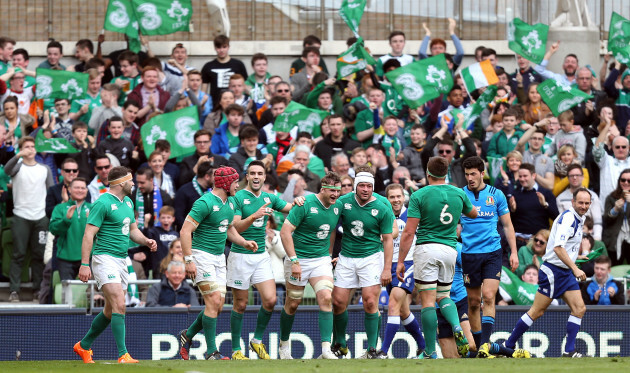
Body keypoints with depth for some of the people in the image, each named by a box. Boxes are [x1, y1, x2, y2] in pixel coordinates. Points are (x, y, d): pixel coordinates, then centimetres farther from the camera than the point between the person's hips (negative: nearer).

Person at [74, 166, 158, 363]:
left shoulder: (127, 202, 14)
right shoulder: (102, 203, -13)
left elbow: (133, 230, 24)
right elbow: (89, 234, -16)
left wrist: (146, 241, 2)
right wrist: (85, 264, -22)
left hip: (121, 259, 9)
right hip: (105, 258, -9)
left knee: (111, 311, 14)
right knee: (119, 305, -19)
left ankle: (84, 346, 30)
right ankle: (123, 355, -21)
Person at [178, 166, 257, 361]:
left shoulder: (229, 204, 11)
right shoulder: (205, 203, -16)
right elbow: (185, 231, -18)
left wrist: (244, 243, 9)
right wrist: (188, 260, -23)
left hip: (219, 257, 9)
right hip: (202, 255, -9)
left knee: (218, 305, 6)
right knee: (213, 301, -13)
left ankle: (188, 335, 26)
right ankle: (211, 352, -8)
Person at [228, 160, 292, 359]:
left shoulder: (269, 198, 9)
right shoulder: (238, 198, -8)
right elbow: (235, 227, -16)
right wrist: (254, 216, -31)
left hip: (261, 256, 5)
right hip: (240, 255, -5)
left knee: (270, 300, -7)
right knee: (240, 305, 0)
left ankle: (257, 340, 13)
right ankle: (236, 350, 10)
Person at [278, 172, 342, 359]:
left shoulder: (337, 206, 2)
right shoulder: (305, 204, -16)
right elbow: (285, 232, -17)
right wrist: (294, 261, -21)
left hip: (321, 260, 4)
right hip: (299, 259, -4)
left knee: (326, 298, -15)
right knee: (292, 304, 7)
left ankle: (326, 349, -20)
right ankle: (284, 344, 29)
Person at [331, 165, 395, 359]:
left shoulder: (383, 208, -10)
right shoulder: (344, 202, -4)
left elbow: (388, 239, -5)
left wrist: (387, 268, -10)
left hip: (371, 257, -3)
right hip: (346, 257, 3)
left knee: (370, 303, -11)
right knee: (338, 302, 0)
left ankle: (372, 349, -4)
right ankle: (340, 345, 19)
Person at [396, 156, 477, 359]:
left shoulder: (419, 196, -6)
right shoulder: (458, 193, 5)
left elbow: (409, 232, -9)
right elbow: (473, 214, 27)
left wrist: (400, 261, -4)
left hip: (426, 249, -4)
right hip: (449, 249, 4)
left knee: (428, 301, -2)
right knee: (444, 296, 19)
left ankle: (430, 352, -3)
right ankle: (457, 327, -11)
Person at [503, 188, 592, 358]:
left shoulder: (578, 219, 13)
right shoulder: (568, 218, -18)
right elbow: (558, 248, -28)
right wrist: (575, 268, -31)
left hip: (566, 272, 9)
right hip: (553, 271, -9)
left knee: (579, 309, -3)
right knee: (537, 311, -4)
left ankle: (569, 351, -2)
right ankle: (508, 345, 6)